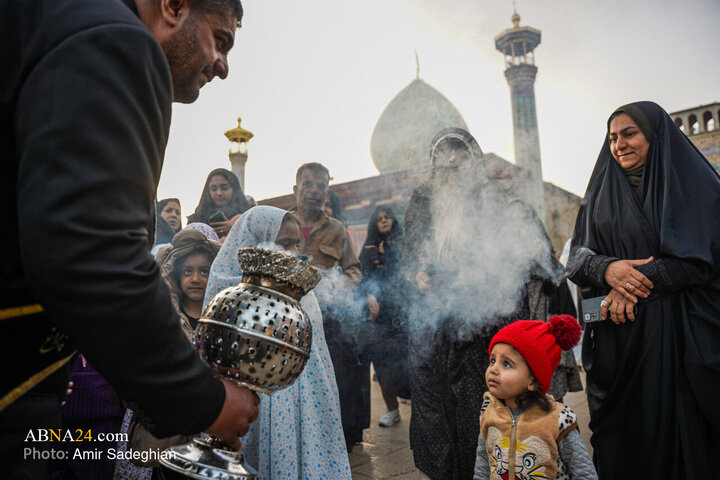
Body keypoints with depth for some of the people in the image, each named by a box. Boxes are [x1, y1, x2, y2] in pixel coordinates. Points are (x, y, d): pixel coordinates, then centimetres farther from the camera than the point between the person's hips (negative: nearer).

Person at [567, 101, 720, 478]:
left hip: (677, 335, -2)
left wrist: (636, 282, -18)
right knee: (621, 437, 6)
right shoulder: (599, 196, 12)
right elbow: (577, 256, 4)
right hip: (616, 337, 3)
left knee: (679, 428, 0)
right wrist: (607, 269, -17)